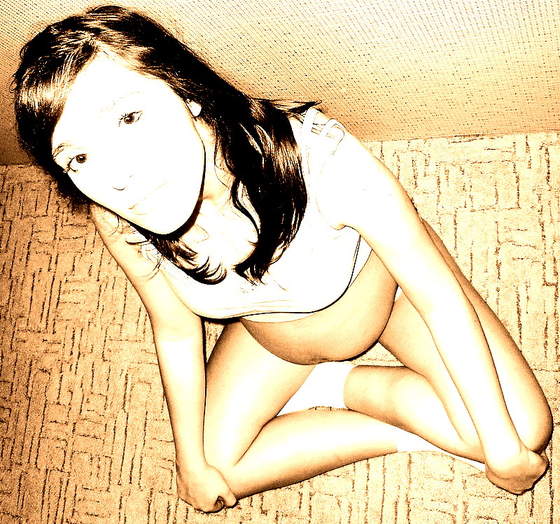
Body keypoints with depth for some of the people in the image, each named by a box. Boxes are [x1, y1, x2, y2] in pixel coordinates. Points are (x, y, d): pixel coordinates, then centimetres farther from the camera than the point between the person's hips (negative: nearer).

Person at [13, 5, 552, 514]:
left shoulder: (317, 157, -42)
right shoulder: (119, 221, -28)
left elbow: (439, 294, -29)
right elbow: (176, 332, -10)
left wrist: (504, 447, -19)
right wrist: (192, 461, 2)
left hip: (382, 279, -2)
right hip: (273, 332, 3)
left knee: (525, 430, -12)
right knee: (213, 473, 2)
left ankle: (338, 387, 6)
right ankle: (398, 430, 10)